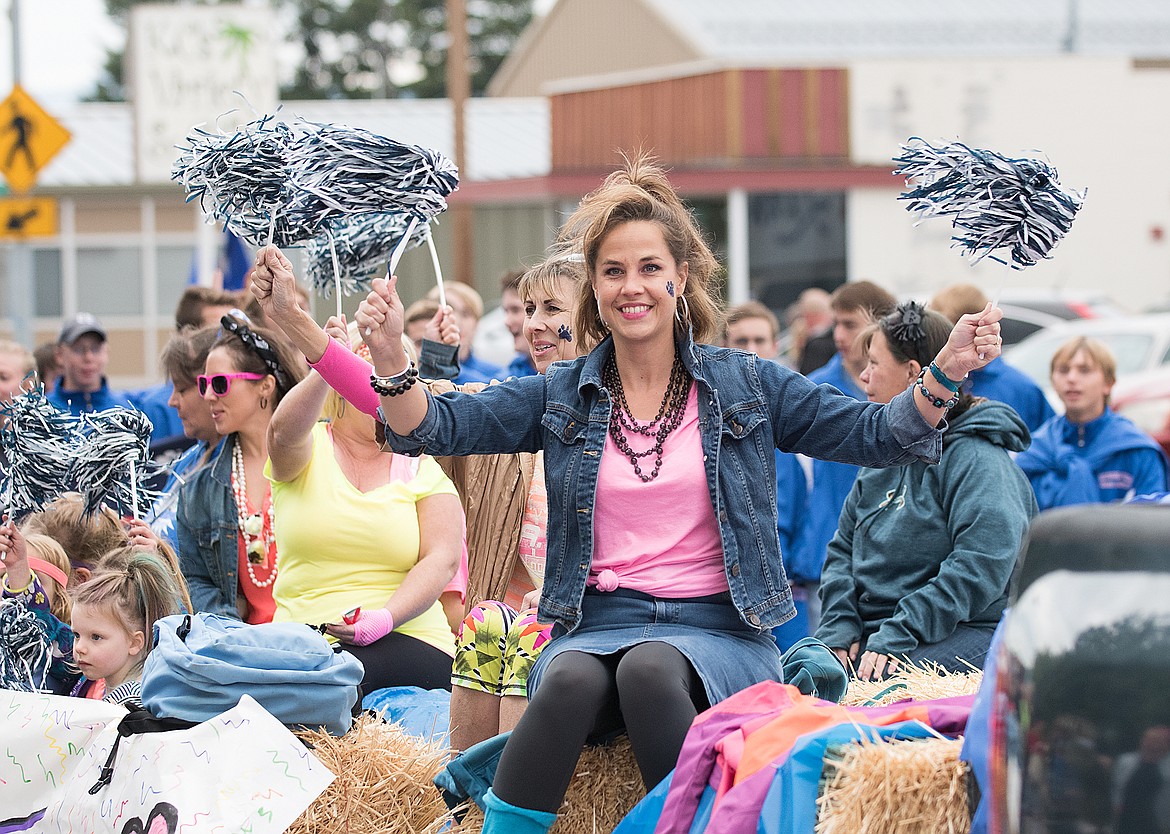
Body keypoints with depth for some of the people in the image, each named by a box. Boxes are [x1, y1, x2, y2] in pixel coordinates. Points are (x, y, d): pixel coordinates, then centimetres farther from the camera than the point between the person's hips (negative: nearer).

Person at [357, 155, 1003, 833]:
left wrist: (948, 372, -15)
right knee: (571, 680, -33)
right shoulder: (562, 397, 11)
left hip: (717, 627, -1)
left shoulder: (745, 386, 8)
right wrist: (391, 356, -18)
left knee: (649, 668, -35)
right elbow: (435, 427, 2)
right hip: (597, 625, 1)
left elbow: (878, 436, 3)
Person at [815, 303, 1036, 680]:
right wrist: (839, 628, -1)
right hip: (873, 634, 7)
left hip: (961, 634, -7)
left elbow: (979, 567, -18)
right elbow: (843, 550, 19)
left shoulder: (977, 459, -7)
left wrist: (897, 638, -23)